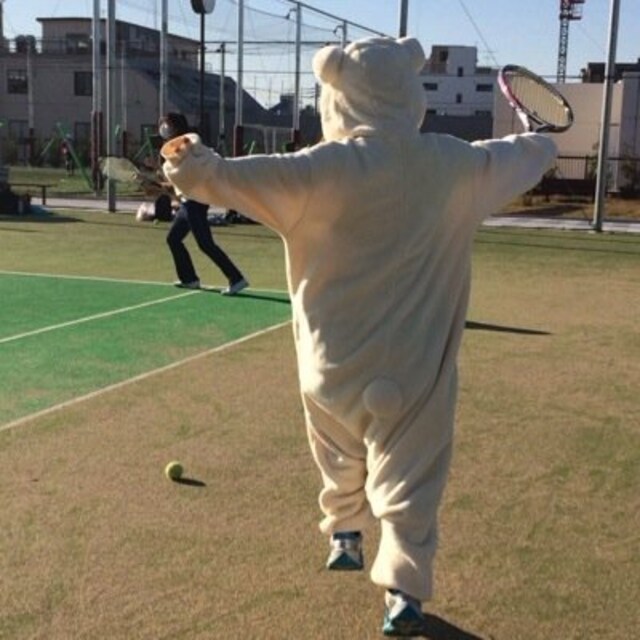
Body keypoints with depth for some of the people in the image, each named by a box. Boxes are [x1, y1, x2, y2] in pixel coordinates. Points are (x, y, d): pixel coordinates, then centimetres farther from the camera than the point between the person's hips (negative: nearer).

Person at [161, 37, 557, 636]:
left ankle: (344, 538, 43)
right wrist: (542, 143, 38)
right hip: (415, 365, 1)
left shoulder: (326, 167, -12)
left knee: (342, 458, 25)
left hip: (333, 361, 0)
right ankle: (404, 591, 4)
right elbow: (516, 157, 19)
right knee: (407, 479, 7)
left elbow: (253, 177, -24)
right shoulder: (455, 165, 0)